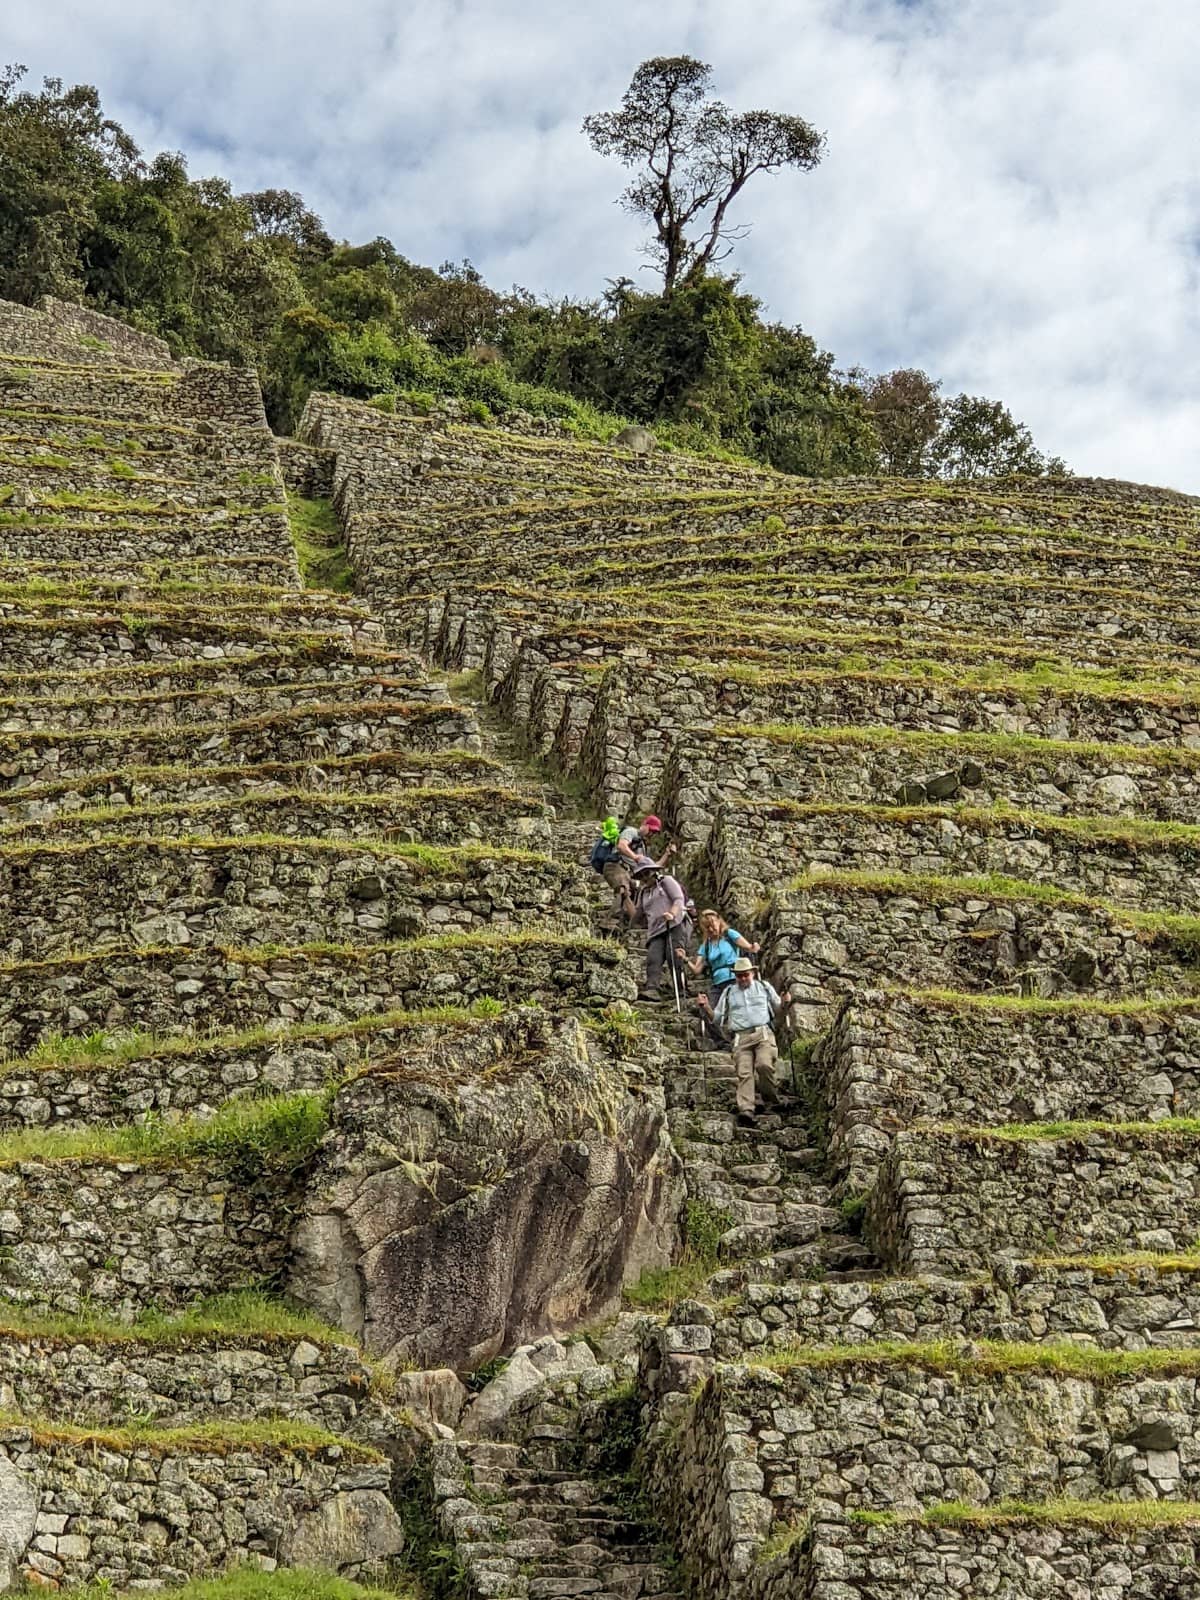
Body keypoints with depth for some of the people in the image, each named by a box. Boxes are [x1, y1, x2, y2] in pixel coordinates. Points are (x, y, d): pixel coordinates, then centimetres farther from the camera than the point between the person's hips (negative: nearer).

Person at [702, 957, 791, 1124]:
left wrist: (784, 1004, 4)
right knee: (744, 1073, -16)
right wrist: (706, 1007, 8)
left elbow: (777, 1010, 26)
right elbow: (717, 1018, 25)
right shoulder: (729, 992, 22)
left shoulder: (764, 987, 19)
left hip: (763, 1033, -1)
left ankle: (769, 1098, -5)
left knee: (764, 1064, -26)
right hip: (741, 1037, 1)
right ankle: (746, 1109, -29)